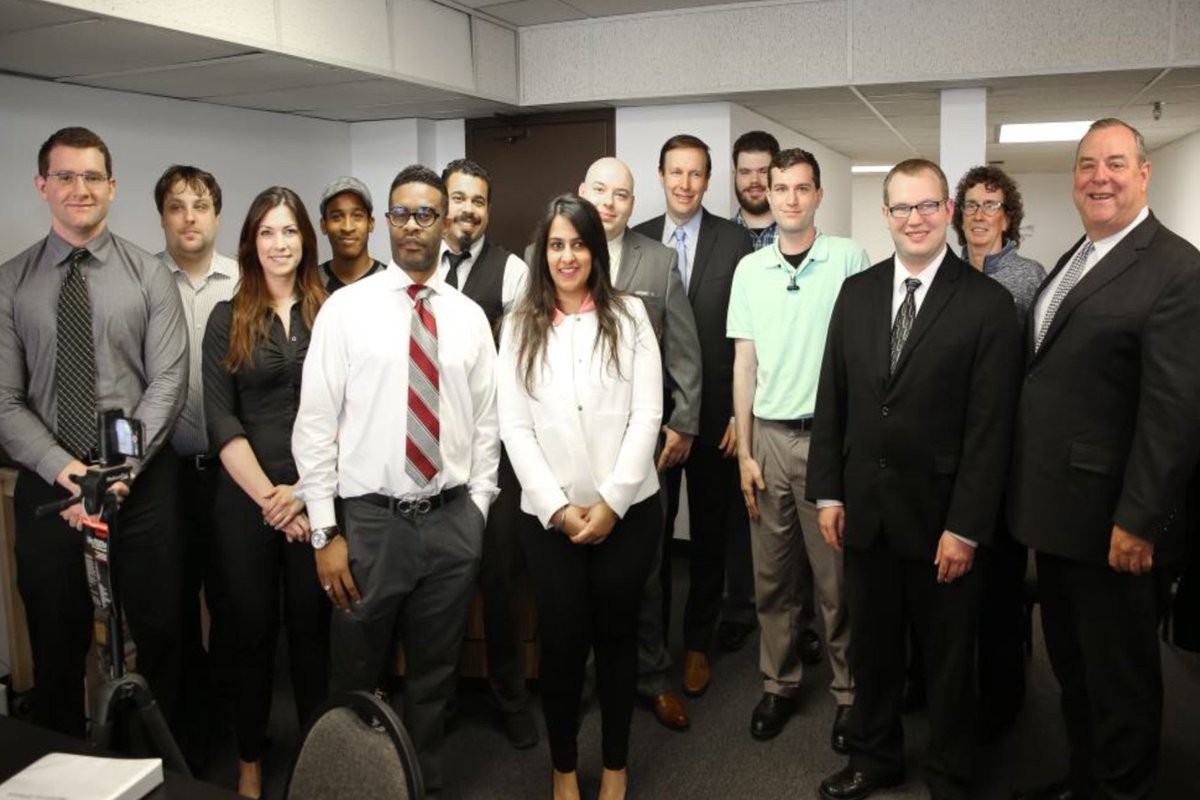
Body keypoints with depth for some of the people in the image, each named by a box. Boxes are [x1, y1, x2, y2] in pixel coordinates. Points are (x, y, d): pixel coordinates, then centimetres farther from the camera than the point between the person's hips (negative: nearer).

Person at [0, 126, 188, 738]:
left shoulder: (148, 275, 1)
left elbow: (168, 384, -6)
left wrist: (120, 471, -16)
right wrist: (67, 471, -16)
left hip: (143, 480, -1)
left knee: (160, 634, 9)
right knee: (57, 644, 13)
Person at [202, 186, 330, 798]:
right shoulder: (228, 318, 4)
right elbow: (221, 420, -2)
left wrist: (304, 490, -8)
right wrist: (268, 496, -9)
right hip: (245, 499, 0)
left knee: (311, 624, 8)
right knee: (251, 627, 9)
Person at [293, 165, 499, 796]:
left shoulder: (470, 316, 5)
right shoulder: (345, 308, -3)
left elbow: (486, 422, 8)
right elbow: (315, 423, -5)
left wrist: (477, 511, 3)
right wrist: (325, 531, -9)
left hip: (453, 521, 2)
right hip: (371, 522, -2)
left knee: (435, 673, 16)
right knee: (355, 677, 12)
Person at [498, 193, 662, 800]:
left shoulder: (629, 317, 2)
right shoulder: (522, 327, 5)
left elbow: (647, 416, -4)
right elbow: (515, 427, 0)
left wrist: (610, 502, -11)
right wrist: (557, 507, -9)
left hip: (627, 510, 0)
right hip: (548, 515, 1)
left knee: (616, 633, 11)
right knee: (561, 639, 7)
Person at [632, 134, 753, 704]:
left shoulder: (734, 242, -4)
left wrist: (741, 414, -8)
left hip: (713, 414, -1)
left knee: (709, 534, 12)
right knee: (651, 533, 11)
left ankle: (697, 643, 29)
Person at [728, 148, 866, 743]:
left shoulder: (849, 258, -2)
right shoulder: (750, 269, 7)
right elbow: (745, 364, 8)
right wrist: (744, 452, 4)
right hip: (769, 435, 3)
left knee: (837, 576, 4)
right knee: (772, 575, 11)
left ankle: (848, 690, 20)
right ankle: (779, 683, 25)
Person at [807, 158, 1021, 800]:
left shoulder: (987, 303, -9)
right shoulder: (857, 291, 5)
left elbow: (990, 427, -11)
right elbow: (833, 398, 6)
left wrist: (966, 527, -14)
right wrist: (828, 492, 2)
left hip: (940, 516, -3)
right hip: (865, 508, 4)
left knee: (948, 656, 14)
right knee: (871, 644, 18)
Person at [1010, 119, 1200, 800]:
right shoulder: (1075, 262, 12)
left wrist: (1138, 521, -20)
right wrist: (1030, 495, 11)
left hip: (1109, 520, -8)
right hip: (1059, 511, 8)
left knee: (1119, 673, 9)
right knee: (1072, 662, 21)